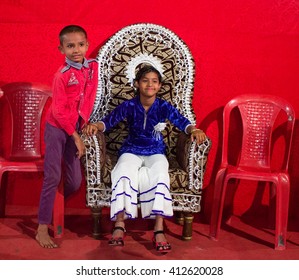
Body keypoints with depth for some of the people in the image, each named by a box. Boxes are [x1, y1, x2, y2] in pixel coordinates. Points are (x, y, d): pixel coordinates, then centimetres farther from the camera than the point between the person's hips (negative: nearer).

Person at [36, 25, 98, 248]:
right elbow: (58, 111, -16)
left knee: (75, 182, 5)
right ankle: (42, 229, -1)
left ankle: (51, 209, 31)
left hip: (74, 128, 5)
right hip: (56, 128, -5)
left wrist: (84, 123, 0)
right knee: (52, 178, -8)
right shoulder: (62, 75, -16)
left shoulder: (93, 66, 0)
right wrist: (75, 136, -13)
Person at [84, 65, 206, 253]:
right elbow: (109, 120, -8)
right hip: (132, 151, 0)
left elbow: (182, 122, -12)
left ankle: (159, 230, -36)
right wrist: (95, 126, -30)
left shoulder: (164, 107, -2)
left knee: (159, 174, -32)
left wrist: (194, 130, -34)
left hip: (155, 152, 0)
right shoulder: (129, 106, -2)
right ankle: (119, 225, -33)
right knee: (124, 172, -32)